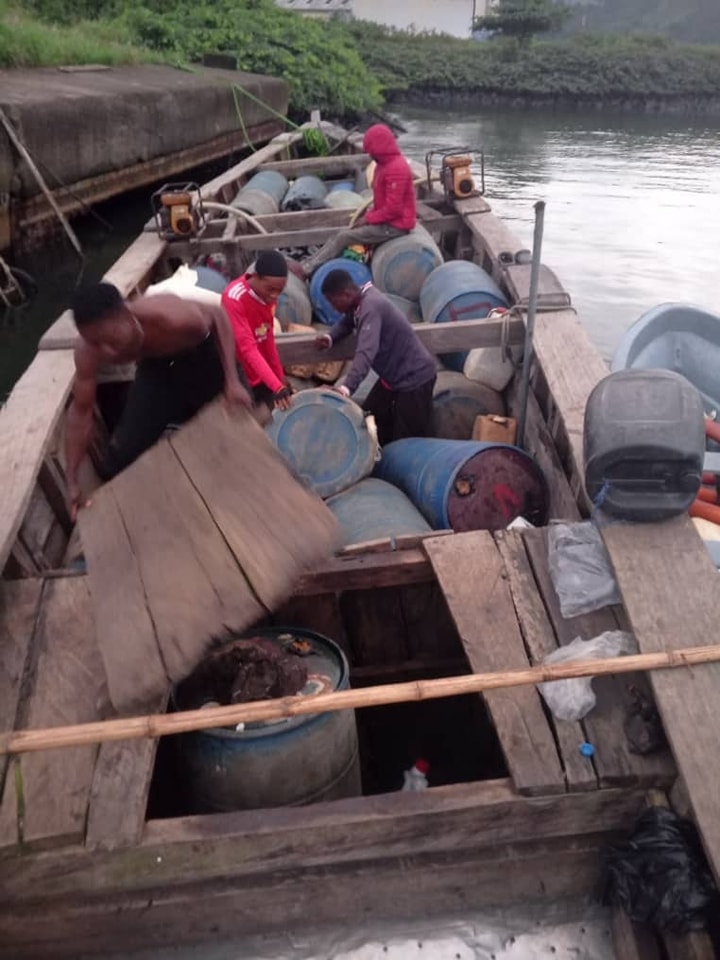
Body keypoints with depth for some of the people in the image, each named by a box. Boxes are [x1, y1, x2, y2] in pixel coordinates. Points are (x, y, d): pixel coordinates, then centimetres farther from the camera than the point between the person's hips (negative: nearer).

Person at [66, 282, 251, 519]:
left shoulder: (171, 317, -45)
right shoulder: (88, 353, -31)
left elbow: (218, 316, -23)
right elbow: (81, 411, -17)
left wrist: (232, 380, -31)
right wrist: (72, 481, -18)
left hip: (201, 356, -2)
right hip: (156, 366, 3)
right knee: (121, 459, -3)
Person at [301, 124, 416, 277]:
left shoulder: (396, 168, -22)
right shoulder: (386, 164, 11)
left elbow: (393, 209, -25)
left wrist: (368, 219, -13)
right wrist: (369, 215, 3)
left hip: (395, 226, -10)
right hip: (386, 220, 10)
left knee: (343, 237, -12)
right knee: (343, 233, 6)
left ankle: (305, 270, -8)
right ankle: (308, 265, 3)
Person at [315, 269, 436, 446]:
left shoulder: (371, 308, -29)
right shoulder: (361, 301, 0)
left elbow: (366, 352, -42)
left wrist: (346, 388, -53)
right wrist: (330, 337, -6)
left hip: (414, 377, -10)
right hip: (393, 375, 10)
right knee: (370, 421, 17)